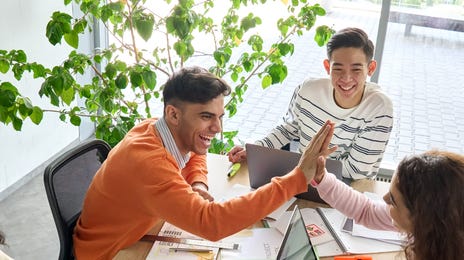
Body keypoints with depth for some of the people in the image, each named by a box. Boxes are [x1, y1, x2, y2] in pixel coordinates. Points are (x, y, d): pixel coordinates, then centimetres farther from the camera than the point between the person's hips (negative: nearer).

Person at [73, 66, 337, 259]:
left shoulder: (155, 128, -10)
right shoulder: (147, 162, -34)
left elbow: (196, 153, 12)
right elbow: (211, 223, -45)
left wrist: (199, 185, -10)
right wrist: (297, 178, -44)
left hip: (135, 239, 7)